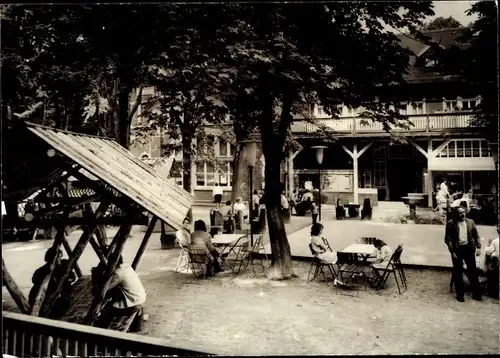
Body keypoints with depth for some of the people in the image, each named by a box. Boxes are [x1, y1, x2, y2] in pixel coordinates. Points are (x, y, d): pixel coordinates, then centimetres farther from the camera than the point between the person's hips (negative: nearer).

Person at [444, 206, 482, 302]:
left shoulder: (470, 222, 5)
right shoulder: (450, 223, -6)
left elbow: (476, 236, 9)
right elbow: (447, 239, -7)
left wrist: (478, 247, -2)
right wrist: (452, 251, -12)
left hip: (468, 248, 3)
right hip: (457, 250, -3)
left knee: (473, 271, 8)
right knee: (458, 272, 6)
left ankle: (476, 294, 21)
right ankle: (460, 294, 17)